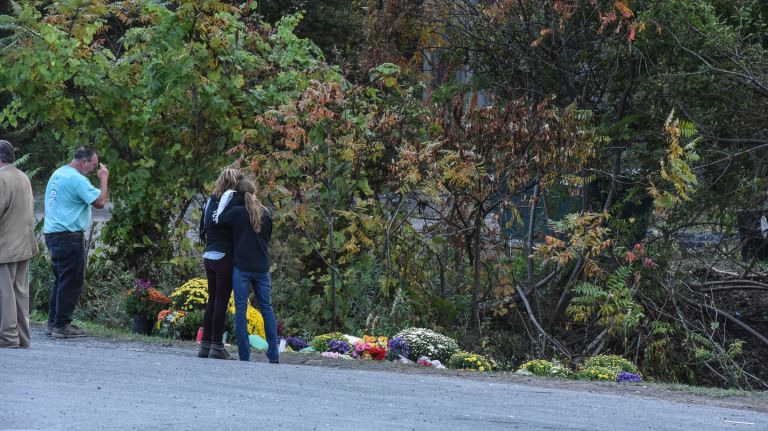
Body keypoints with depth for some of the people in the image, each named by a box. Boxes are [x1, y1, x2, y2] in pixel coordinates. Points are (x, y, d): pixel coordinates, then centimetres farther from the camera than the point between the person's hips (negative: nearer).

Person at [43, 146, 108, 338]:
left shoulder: (58, 174, 14)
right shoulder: (77, 179, -16)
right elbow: (99, 202, -17)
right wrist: (104, 179, -6)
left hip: (52, 233, 10)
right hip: (68, 235, -10)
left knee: (61, 279, 18)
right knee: (71, 281, -4)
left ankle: (53, 322, 21)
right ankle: (62, 325, -4)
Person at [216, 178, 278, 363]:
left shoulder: (237, 212, -11)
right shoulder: (266, 214, 2)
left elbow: (219, 220, 0)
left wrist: (232, 201, 7)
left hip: (241, 267, -3)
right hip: (262, 268, 4)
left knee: (241, 308, 1)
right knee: (266, 308, 10)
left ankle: (244, 355, -4)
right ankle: (273, 354, 7)